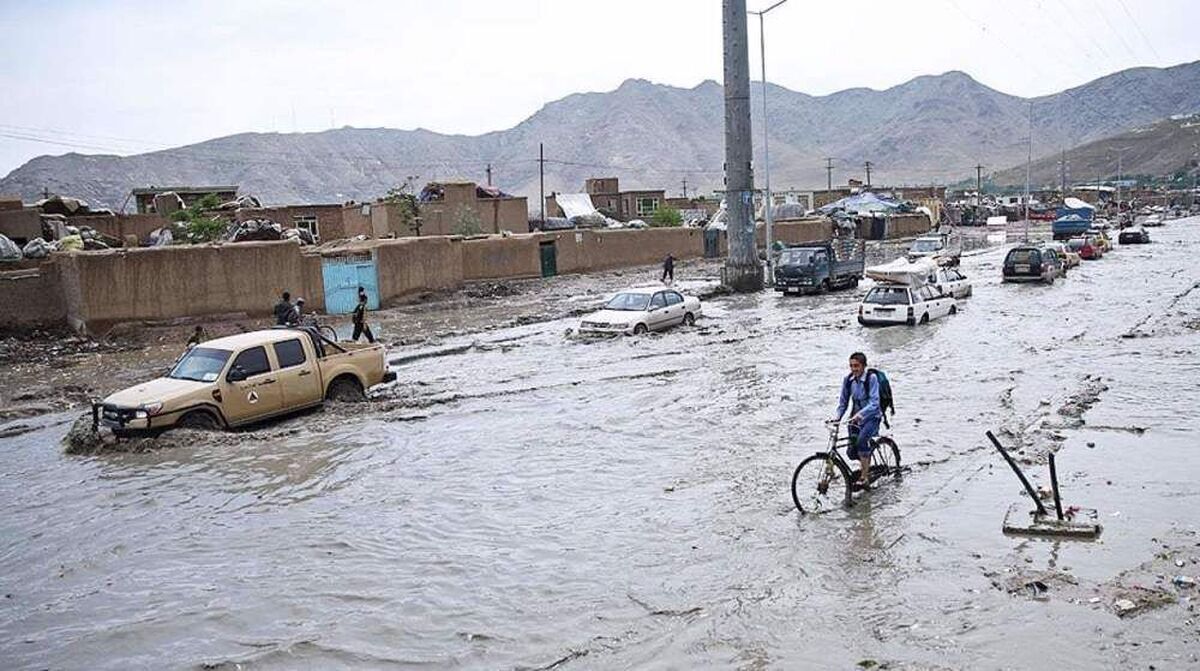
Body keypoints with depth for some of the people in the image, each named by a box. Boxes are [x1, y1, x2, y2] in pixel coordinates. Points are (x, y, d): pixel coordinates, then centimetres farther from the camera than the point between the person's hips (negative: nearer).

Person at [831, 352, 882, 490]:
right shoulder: (848, 380, -3)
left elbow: (874, 403, -25)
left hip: (871, 417, -5)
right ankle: (866, 464, 33)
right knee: (851, 452, -2)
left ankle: (865, 477, -22)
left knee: (861, 440, -32)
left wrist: (860, 414, -39)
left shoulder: (871, 378, -17)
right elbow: (843, 402, 5)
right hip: (855, 417, 5)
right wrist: (837, 416, -13)